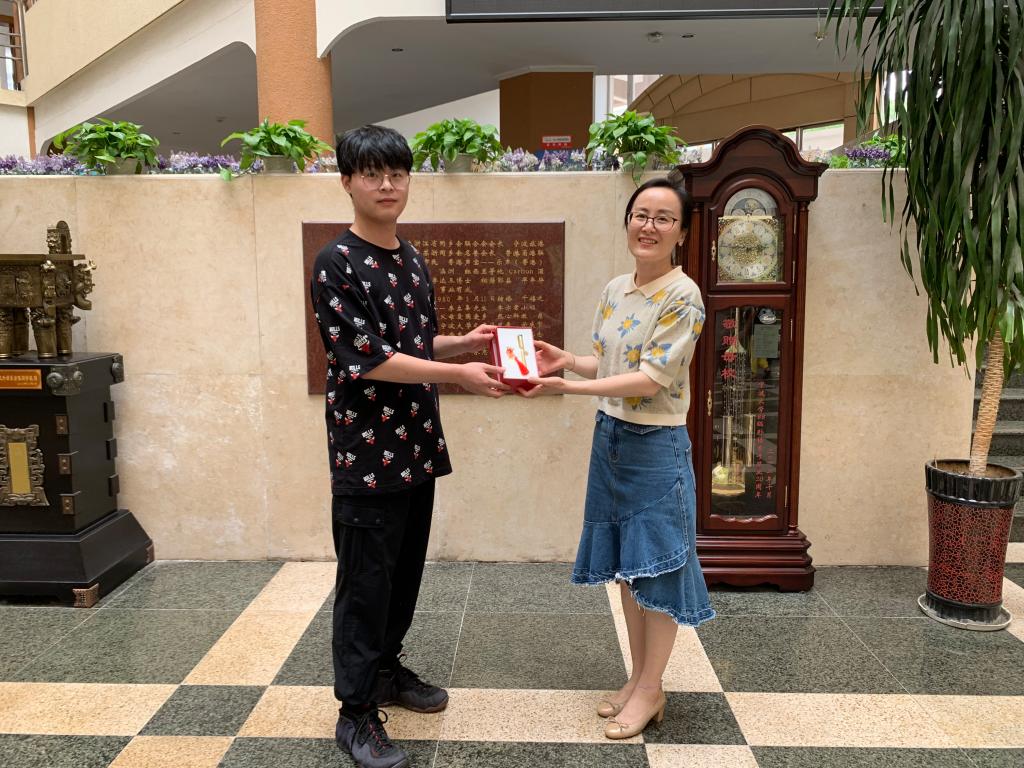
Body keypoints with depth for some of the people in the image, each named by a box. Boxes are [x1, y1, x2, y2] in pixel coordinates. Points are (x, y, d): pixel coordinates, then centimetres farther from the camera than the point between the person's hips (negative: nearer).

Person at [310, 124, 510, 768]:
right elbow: (369, 360, -19)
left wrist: (463, 342, 2)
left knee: (406, 570, 19)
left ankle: (387, 668, 39)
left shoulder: (413, 262, 11)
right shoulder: (337, 267, -13)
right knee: (365, 583, 4)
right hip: (367, 453, -7)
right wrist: (458, 374, -20)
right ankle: (357, 712, 20)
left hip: (417, 446, 8)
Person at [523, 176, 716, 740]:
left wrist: (565, 387, -26)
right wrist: (566, 361, -5)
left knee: (655, 565, 5)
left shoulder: (683, 297, -15)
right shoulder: (616, 290, 6)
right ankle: (638, 677, 33)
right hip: (610, 436, 7)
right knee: (626, 566, 16)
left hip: (656, 445, -7)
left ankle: (651, 690, 25)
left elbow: (651, 379, -22)